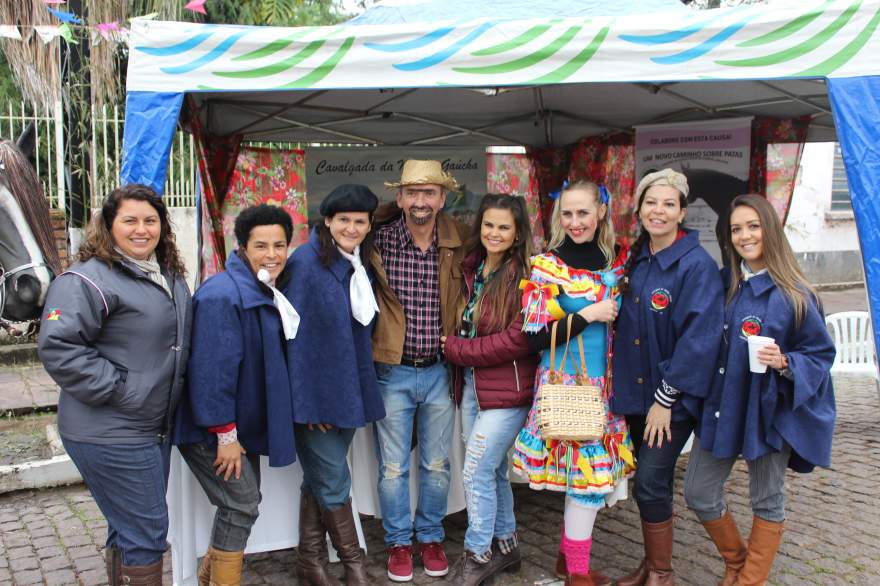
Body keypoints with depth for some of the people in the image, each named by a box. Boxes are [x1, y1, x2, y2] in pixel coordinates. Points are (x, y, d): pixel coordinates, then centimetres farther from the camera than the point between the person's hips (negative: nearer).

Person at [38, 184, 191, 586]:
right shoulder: (87, 280, -17)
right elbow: (58, 346, -24)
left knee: (129, 527, 22)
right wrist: (117, 389, -23)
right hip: (111, 434, -9)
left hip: (153, 427, 9)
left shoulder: (170, 277, 10)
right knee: (145, 531, -2)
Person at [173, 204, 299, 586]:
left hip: (243, 425, 9)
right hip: (210, 429, -9)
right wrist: (225, 435, -22)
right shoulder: (223, 295, -23)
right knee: (241, 504, -5)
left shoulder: (269, 294, 8)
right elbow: (212, 371, -25)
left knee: (243, 503, 16)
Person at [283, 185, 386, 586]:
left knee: (319, 480, 15)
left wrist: (363, 388, 11)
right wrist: (306, 399, -18)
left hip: (348, 390, 7)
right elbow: (295, 336, -16)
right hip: (316, 390, -7)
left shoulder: (359, 266, 9)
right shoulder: (306, 263, -14)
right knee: (334, 482, 2)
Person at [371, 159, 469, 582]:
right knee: (393, 467, 9)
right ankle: (398, 542, 28)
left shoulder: (458, 241, -3)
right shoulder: (379, 239, -10)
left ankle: (431, 538, 34)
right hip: (392, 372, -2)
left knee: (437, 464, 14)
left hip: (439, 370, 2)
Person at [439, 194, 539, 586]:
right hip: (471, 384, 7)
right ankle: (505, 546, 32)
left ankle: (479, 554, 15)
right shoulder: (471, 268, 7)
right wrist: (457, 348, -4)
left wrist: (456, 349, -12)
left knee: (476, 472, -3)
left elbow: (517, 339, -19)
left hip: (506, 389, -7)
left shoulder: (523, 275, -14)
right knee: (493, 470, 16)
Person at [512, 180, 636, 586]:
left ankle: (569, 553, 29)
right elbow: (535, 339, -14)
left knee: (595, 471, 10)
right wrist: (587, 315, -17)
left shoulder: (615, 261, 6)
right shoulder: (548, 267, -11)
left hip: (605, 382, 6)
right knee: (588, 471, -2)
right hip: (567, 384, -6)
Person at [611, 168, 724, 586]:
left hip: (673, 398, -6)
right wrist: (622, 386, 8)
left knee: (650, 485, -5)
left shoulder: (697, 266, -14)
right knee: (648, 483, 14)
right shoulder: (635, 260, 7)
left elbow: (698, 338, -18)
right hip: (636, 392, 6)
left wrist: (666, 397, -17)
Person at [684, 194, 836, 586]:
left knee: (767, 503, 11)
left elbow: (821, 354, -6)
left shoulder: (794, 294, -12)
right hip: (721, 405, 5)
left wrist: (785, 363, -24)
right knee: (698, 494, 10)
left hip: (770, 410, -4)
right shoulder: (725, 283, 1)